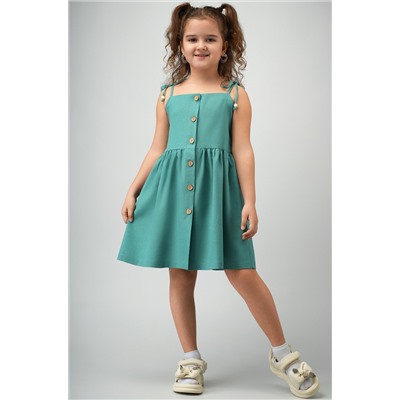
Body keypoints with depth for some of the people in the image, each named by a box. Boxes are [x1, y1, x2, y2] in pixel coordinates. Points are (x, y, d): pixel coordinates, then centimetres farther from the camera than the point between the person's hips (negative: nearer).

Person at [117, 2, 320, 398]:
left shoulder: (235, 94, 5)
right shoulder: (168, 94, 11)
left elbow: (242, 150, 0)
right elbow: (157, 149, 13)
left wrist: (249, 202, -5)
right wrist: (133, 190, 10)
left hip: (217, 188, -3)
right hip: (172, 188, 3)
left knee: (242, 273, -5)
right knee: (180, 275, 6)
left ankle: (282, 353, 16)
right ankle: (191, 359, 23)